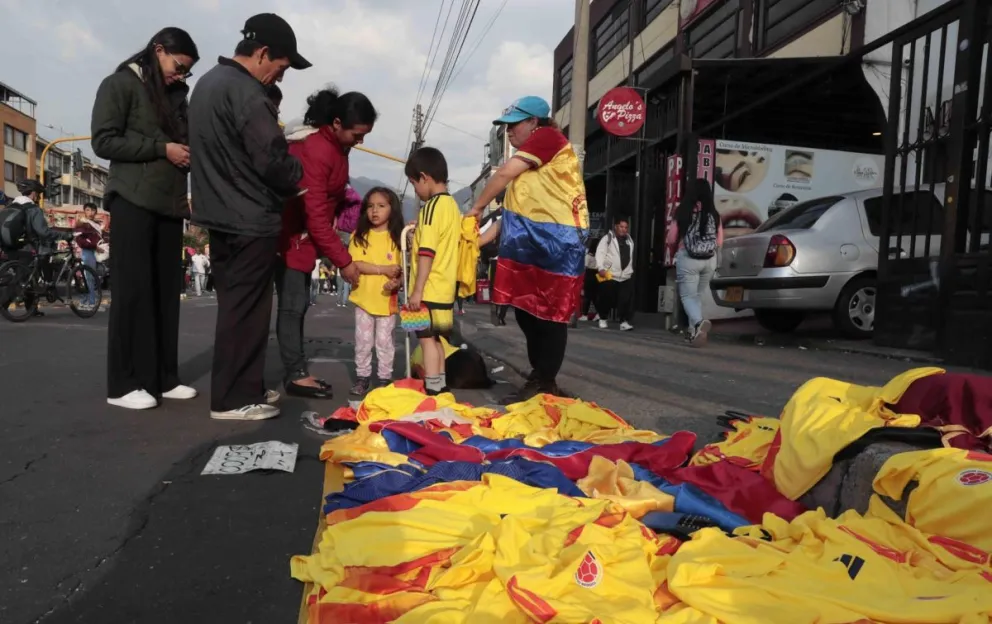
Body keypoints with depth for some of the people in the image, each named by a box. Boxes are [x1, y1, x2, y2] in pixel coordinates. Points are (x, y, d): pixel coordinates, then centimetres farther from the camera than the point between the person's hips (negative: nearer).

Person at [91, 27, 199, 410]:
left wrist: (189, 154, 4)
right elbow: (103, 141, -6)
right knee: (133, 289, -7)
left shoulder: (176, 95, 20)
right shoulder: (120, 84, 2)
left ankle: (163, 378, 9)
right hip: (133, 201, -6)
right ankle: (124, 384, -1)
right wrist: (161, 149, -12)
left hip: (170, 203, 6)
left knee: (167, 291, 3)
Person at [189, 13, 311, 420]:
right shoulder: (244, 90, -16)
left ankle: (243, 387, 23)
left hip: (220, 215, 10)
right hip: (250, 221, -10)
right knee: (245, 310, -3)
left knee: (234, 306, 14)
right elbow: (272, 158, -21)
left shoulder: (207, 82, 17)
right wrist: (297, 179, 0)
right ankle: (233, 399, 4)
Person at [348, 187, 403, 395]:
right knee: (363, 341, 9)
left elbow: (402, 270, -1)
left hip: (387, 299, 0)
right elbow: (356, 264, -11)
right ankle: (362, 376, 21)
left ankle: (385, 378, 19)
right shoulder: (359, 235, 0)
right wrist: (384, 269, -19)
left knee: (384, 341, 9)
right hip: (364, 298, 1)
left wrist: (397, 283, -22)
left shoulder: (397, 237, 0)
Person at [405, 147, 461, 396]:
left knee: (428, 340, -3)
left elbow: (426, 253, -20)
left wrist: (417, 290, -20)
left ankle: (433, 393, 0)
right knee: (435, 340, 17)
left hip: (429, 289, -9)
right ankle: (440, 389, 26)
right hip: (444, 288, 9)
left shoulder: (431, 206, -15)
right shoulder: (453, 205, 11)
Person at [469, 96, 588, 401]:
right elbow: (515, 212, 20)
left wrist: (475, 209, 2)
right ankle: (540, 380, 19)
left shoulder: (549, 136, -2)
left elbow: (504, 173, -9)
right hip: (532, 245, 9)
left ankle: (544, 383, 4)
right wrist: (477, 240, 13)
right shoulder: (529, 166, 23)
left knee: (550, 315, -3)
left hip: (557, 243, -9)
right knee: (527, 312, 9)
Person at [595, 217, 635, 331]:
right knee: (606, 298, 2)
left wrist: (630, 271, 20)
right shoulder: (608, 238, -2)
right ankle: (603, 319, 20)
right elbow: (600, 253, -13)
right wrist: (600, 268, -25)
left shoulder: (630, 241, 17)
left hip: (626, 276, 5)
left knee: (626, 300, -7)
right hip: (609, 275, -4)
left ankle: (624, 321, -6)